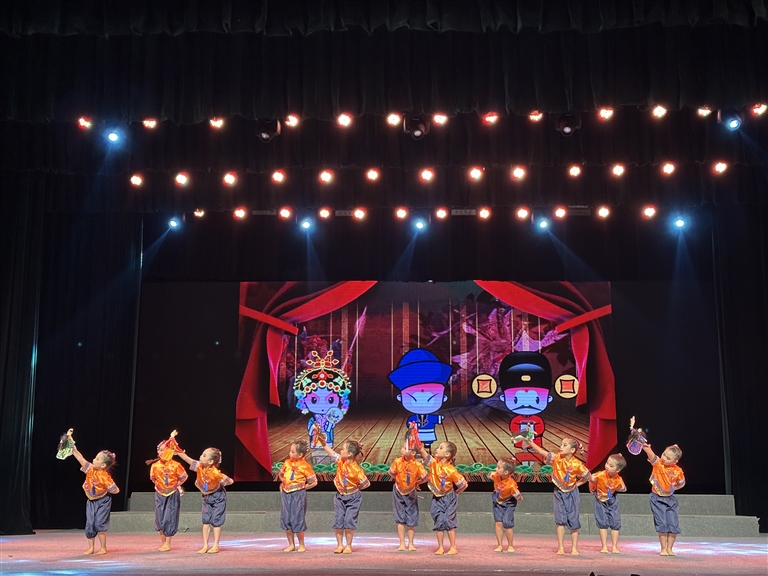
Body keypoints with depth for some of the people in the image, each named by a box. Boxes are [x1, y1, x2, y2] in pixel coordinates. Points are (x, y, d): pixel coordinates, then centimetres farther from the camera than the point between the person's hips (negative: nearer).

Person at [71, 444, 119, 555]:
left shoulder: (105, 477, -23)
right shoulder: (90, 469, -8)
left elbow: (116, 490, -18)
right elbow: (81, 459, -14)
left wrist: (105, 491, -12)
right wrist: (73, 448, -20)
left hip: (102, 502, -6)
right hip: (91, 501, 6)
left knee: (99, 524, -6)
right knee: (89, 524, 4)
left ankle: (103, 548, 7)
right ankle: (91, 547, 15)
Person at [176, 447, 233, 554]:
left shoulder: (216, 474, -31)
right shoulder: (199, 466, -17)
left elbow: (230, 481, -24)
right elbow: (187, 458, -21)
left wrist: (220, 485, -15)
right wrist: (176, 451, -29)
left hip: (218, 497, -6)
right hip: (206, 497, 6)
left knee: (216, 521, 1)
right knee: (205, 521, 5)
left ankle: (215, 546, 8)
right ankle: (205, 546, 9)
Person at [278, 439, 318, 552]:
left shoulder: (305, 466, -10)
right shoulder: (287, 463, 5)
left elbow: (314, 482, -4)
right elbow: (281, 475, 23)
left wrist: (303, 487, -6)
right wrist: (282, 484, 8)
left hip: (298, 494, -6)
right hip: (285, 494, 6)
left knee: (297, 520, -1)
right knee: (286, 520, 8)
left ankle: (301, 545, 15)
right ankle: (291, 545, 20)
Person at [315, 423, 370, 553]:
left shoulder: (356, 469, -22)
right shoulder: (340, 461, -9)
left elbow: (366, 484, -12)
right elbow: (327, 447, -10)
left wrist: (355, 489, -8)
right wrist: (320, 436, -20)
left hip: (353, 498, -5)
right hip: (340, 496, 5)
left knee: (349, 521, -3)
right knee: (338, 521, 2)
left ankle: (348, 545, 10)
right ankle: (339, 545, 12)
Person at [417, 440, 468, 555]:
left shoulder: (451, 470, -19)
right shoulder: (434, 462, -8)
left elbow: (464, 484, -11)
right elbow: (423, 451, -20)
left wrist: (455, 493, -2)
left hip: (448, 498, -4)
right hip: (437, 498, 4)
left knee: (449, 522, -1)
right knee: (439, 522, 6)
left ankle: (453, 547, 9)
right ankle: (440, 547, 13)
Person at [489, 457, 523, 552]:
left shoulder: (512, 485, -35)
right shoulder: (496, 476, -23)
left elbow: (520, 499, -22)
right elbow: (491, 475, 4)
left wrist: (519, 497, -34)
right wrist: (491, 475, -8)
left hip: (508, 503, -4)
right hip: (497, 502, 4)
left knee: (507, 523, -11)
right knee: (498, 522, -3)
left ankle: (510, 546, 8)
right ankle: (500, 545, 6)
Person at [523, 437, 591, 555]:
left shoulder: (577, 465, -17)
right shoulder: (557, 458, -13)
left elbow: (588, 476, -3)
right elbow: (543, 452, -25)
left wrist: (577, 484, -7)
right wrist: (530, 443, -36)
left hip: (571, 493, -1)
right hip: (559, 492, 1)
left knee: (573, 521, 4)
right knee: (560, 520, -3)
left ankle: (574, 548, 13)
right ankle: (560, 548, 1)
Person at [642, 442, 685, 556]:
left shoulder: (678, 471, -7)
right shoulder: (658, 463, -12)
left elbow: (681, 483, 13)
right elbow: (651, 455, -33)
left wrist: (673, 488, 0)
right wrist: (645, 447, -51)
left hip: (670, 499, 3)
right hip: (657, 498, -2)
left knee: (674, 525, 2)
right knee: (662, 524, -4)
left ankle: (669, 548, 17)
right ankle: (663, 548, 8)